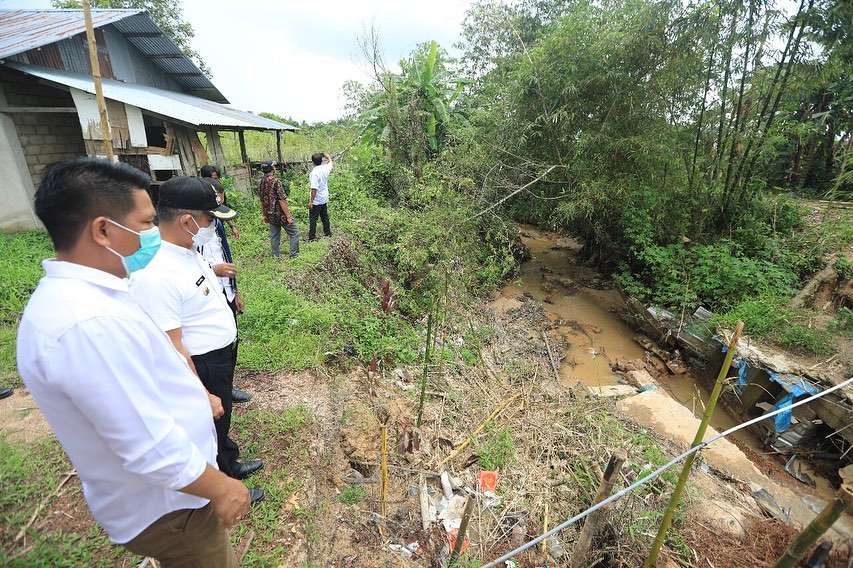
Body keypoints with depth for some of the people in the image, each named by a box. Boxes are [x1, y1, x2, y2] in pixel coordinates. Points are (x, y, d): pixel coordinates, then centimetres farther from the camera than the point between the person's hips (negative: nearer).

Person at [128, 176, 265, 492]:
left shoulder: (190, 253, -1)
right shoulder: (158, 277, -31)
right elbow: (172, 348, -28)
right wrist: (203, 394, -24)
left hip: (222, 356, 9)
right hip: (203, 368, -8)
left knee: (222, 421, 28)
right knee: (212, 427, 15)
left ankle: (230, 466, 52)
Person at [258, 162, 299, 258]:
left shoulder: (260, 182, 4)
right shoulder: (275, 181, -18)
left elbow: (262, 201, 11)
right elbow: (282, 200, -21)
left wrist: (264, 215, 20)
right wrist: (288, 216, -18)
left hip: (270, 215, 7)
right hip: (281, 214, -7)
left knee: (274, 236, 16)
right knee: (294, 233, 5)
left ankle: (276, 256, 22)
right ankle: (294, 255, 6)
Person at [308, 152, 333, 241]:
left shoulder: (314, 173, -23)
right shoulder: (325, 169, -4)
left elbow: (314, 189, -24)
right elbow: (330, 161, 20)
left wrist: (311, 201, -19)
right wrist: (324, 154, 26)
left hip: (316, 200, -7)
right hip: (324, 199, 7)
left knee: (313, 219, 2)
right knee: (325, 217, 19)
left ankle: (312, 237, 6)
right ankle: (328, 233, 29)